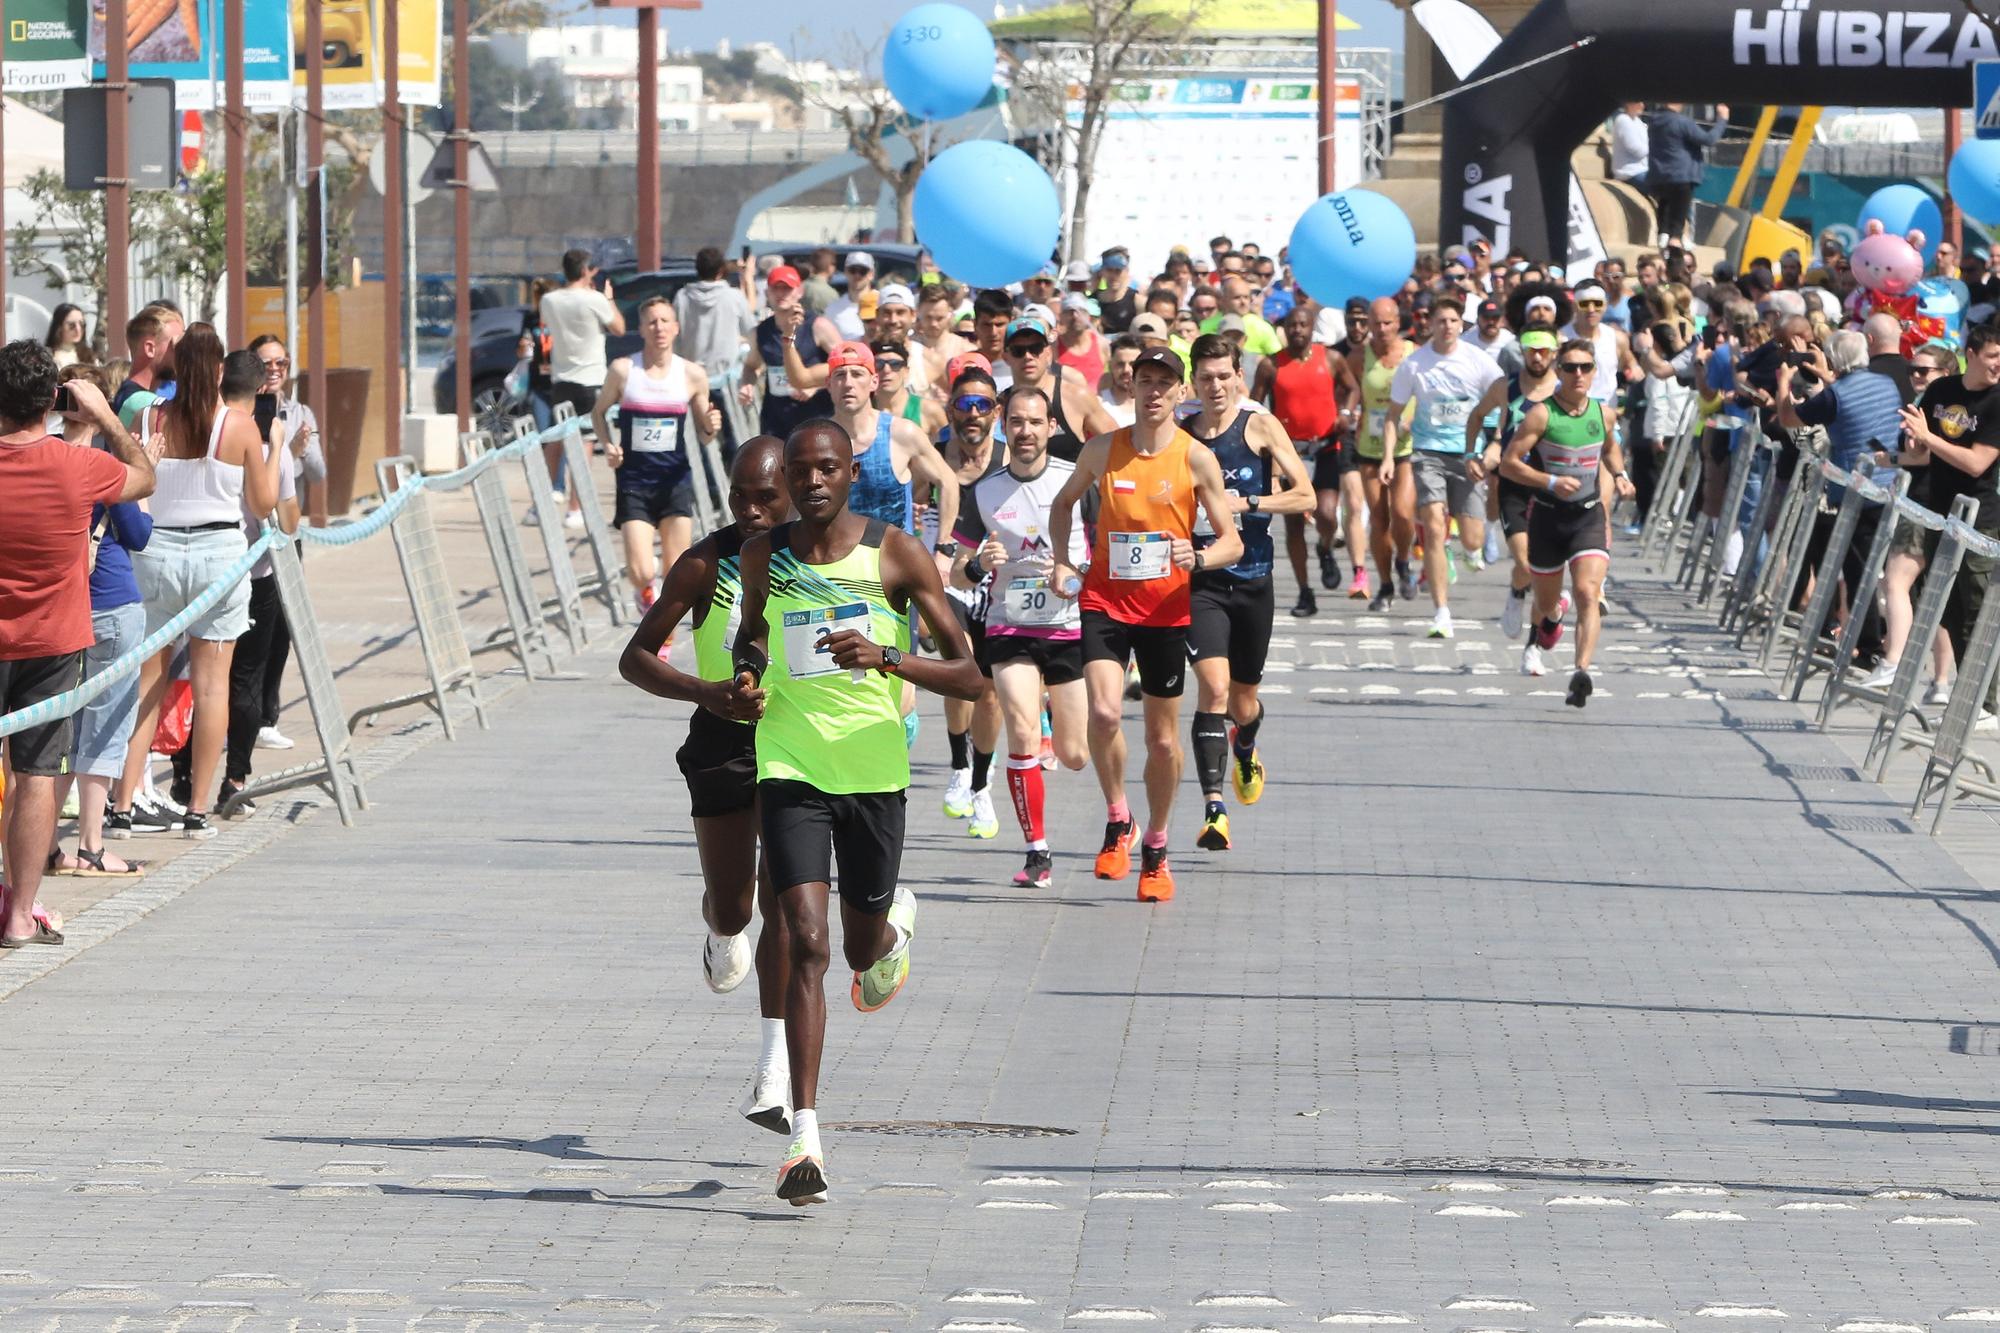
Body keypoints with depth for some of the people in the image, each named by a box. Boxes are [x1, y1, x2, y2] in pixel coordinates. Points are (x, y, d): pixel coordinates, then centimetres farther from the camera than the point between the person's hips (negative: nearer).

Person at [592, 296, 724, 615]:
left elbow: (703, 435, 7)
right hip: (634, 481, -2)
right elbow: (598, 412, 10)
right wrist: (608, 445, -8)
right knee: (641, 573, -10)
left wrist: (711, 428, -15)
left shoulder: (692, 375, -1)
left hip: (675, 479, 2)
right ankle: (644, 591, 27)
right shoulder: (623, 370, -5)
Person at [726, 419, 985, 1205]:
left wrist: (887, 657, -26)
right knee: (808, 946, -15)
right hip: (790, 774, 0)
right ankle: (805, 1138, -17)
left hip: (875, 774, 0)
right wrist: (747, 677, 0)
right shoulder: (764, 557, 0)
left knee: (862, 948, 17)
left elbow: (970, 679, -9)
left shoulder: (896, 556, -8)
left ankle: (895, 924, 57)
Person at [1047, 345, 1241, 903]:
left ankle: (1156, 848, 28)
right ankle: (1117, 820, 1)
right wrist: (1062, 562, 5)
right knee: (1104, 713, -22)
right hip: (1105, 600, 0)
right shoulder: (1103, 449, 0)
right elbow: (1064, 502, 19)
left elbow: (1232, 543, -4)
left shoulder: (1195, 458, -5)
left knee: (1163, 738, 8)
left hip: (1166, 607, 0)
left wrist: (1197, 558, -25)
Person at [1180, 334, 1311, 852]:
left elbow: (1305, 496, -6)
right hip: (1199, 578, -1)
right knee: (1214, 688, -20)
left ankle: (1245, 753, 52)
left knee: (1243, 702, 15)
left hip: (1252, 580, 1)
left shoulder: (1261, 427, -2)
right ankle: (1213, 809, -25)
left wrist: (1246, 503, -17)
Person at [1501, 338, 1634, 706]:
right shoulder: (1541, 414, -11)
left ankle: (1581, 672, -29)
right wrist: (1550, 482, -23)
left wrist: (1619, 475, 5)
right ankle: (1549, 621, 54)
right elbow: (1509, 462, -11)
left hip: (1589, 516, 1)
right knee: (1546, 601, 16)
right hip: (1548, 516, -1)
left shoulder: (1604, 414, 3)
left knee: (1588, 592, -20)